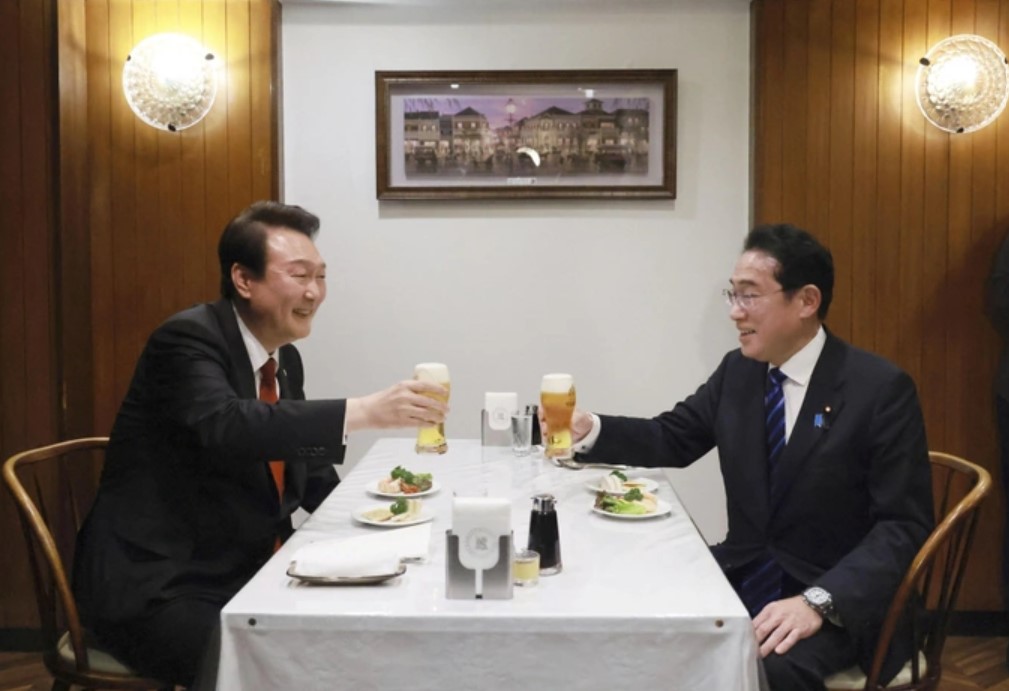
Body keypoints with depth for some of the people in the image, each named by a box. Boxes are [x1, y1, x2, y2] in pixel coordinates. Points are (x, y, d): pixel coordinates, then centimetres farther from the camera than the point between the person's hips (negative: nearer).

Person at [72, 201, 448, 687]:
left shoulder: (286, 359, 8)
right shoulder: (188, 338, -16)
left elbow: (312, 475, 14)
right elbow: (226, 426, -36)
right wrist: (363, 411, -40)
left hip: (245, 572, 8)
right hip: (156, 587, -7)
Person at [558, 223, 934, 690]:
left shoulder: (881, 389, -13)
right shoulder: (737, 371, 5)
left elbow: (903, 527, -15)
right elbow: (672, 438, 15)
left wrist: (818, 601, -29)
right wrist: (590, 429, -5)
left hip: (837, 597, -5)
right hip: (745, 573, 6)